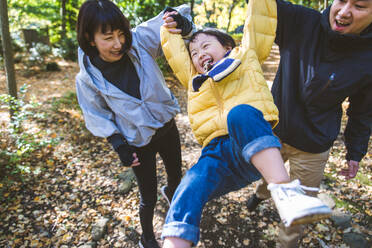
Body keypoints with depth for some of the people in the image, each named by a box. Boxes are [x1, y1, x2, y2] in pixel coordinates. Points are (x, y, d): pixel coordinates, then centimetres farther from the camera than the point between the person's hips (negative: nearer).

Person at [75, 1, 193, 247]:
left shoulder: (140, 41, -16)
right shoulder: (87, 78, -16)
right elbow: (98, 115, -3)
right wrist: (119, 146, -12)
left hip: (168, 127, 3)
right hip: (139, 143, -2)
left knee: (177, 176, 24)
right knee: (149, 197, 11)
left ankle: (171, 191, 65)